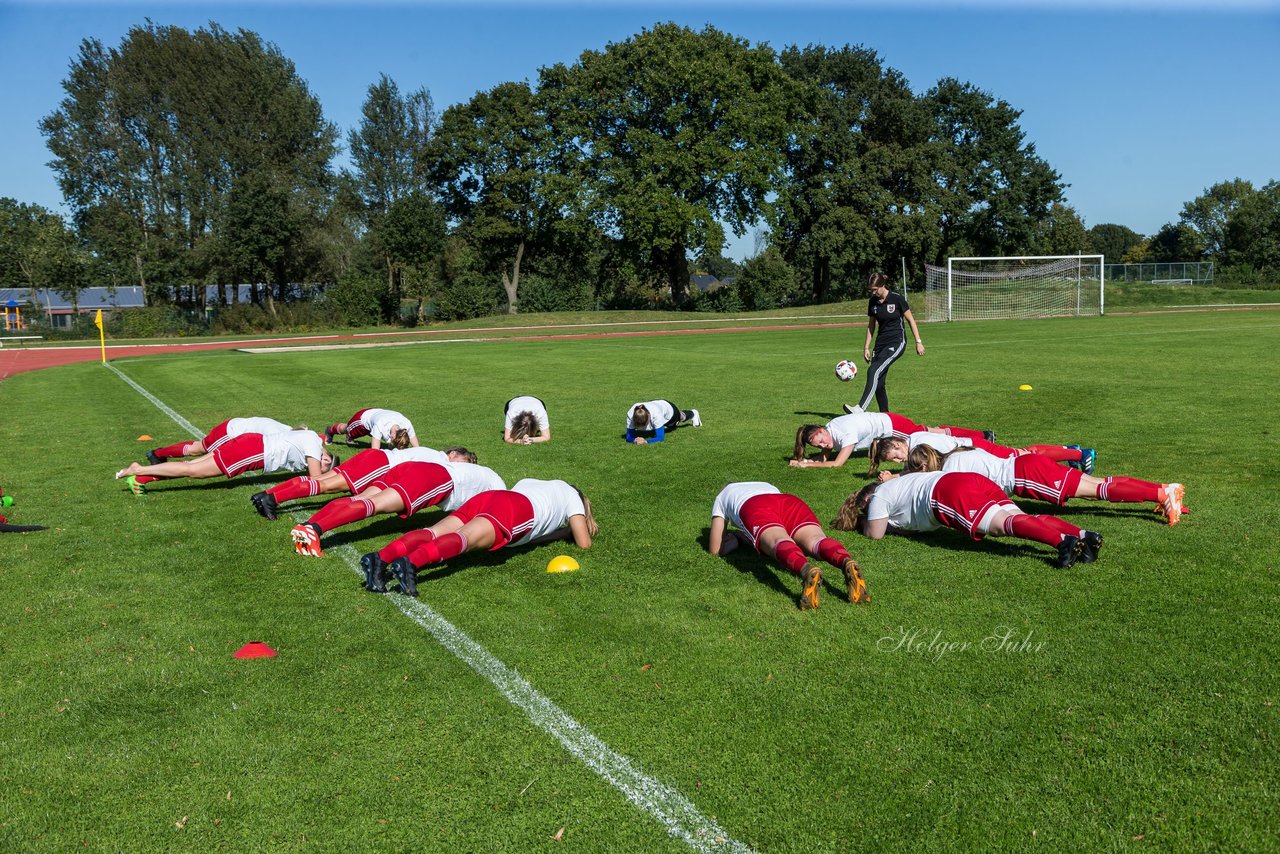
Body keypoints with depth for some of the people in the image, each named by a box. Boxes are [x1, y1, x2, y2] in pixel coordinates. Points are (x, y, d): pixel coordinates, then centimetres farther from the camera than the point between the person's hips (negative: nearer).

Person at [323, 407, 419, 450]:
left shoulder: (407, 424, -39)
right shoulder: (381, 426, -51)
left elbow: (416, 447, -32)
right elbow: (375, 450, -49)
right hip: (363, 417, -3)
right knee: (346, 428, 30)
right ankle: (330, 430, 63)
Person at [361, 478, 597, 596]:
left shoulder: (528, 482, 45)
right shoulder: (572, 495, 29)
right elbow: (584, 543, 22)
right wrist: (572, 530, 47)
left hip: (485, 497, 6)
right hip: (519, 510, -5)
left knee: (434, 533, -16)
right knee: (464, 538, -29)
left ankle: (381, 557, -42)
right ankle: (411, 563, -56)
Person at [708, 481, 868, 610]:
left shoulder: (721, 498, 39)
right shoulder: (768, 486, 49)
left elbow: (715, 549, 31)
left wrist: (739, 538, 49)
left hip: (754, 508, -3)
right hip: (792, 501, 3)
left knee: (779, 541, -30)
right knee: (815, 539, -22)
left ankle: (808, 571, -63)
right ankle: (848, 563, -55)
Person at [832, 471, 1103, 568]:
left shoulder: (878, 496, 17)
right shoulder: (896, 485, 41)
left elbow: (875, 533, 14)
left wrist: (861, 524, 33)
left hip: (949, 492, -8)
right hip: (975, 479, 8)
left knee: (1002, 523, -24)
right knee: (1019, 517, -7)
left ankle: (1063, 541, -44)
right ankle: (1083, 535, -25)